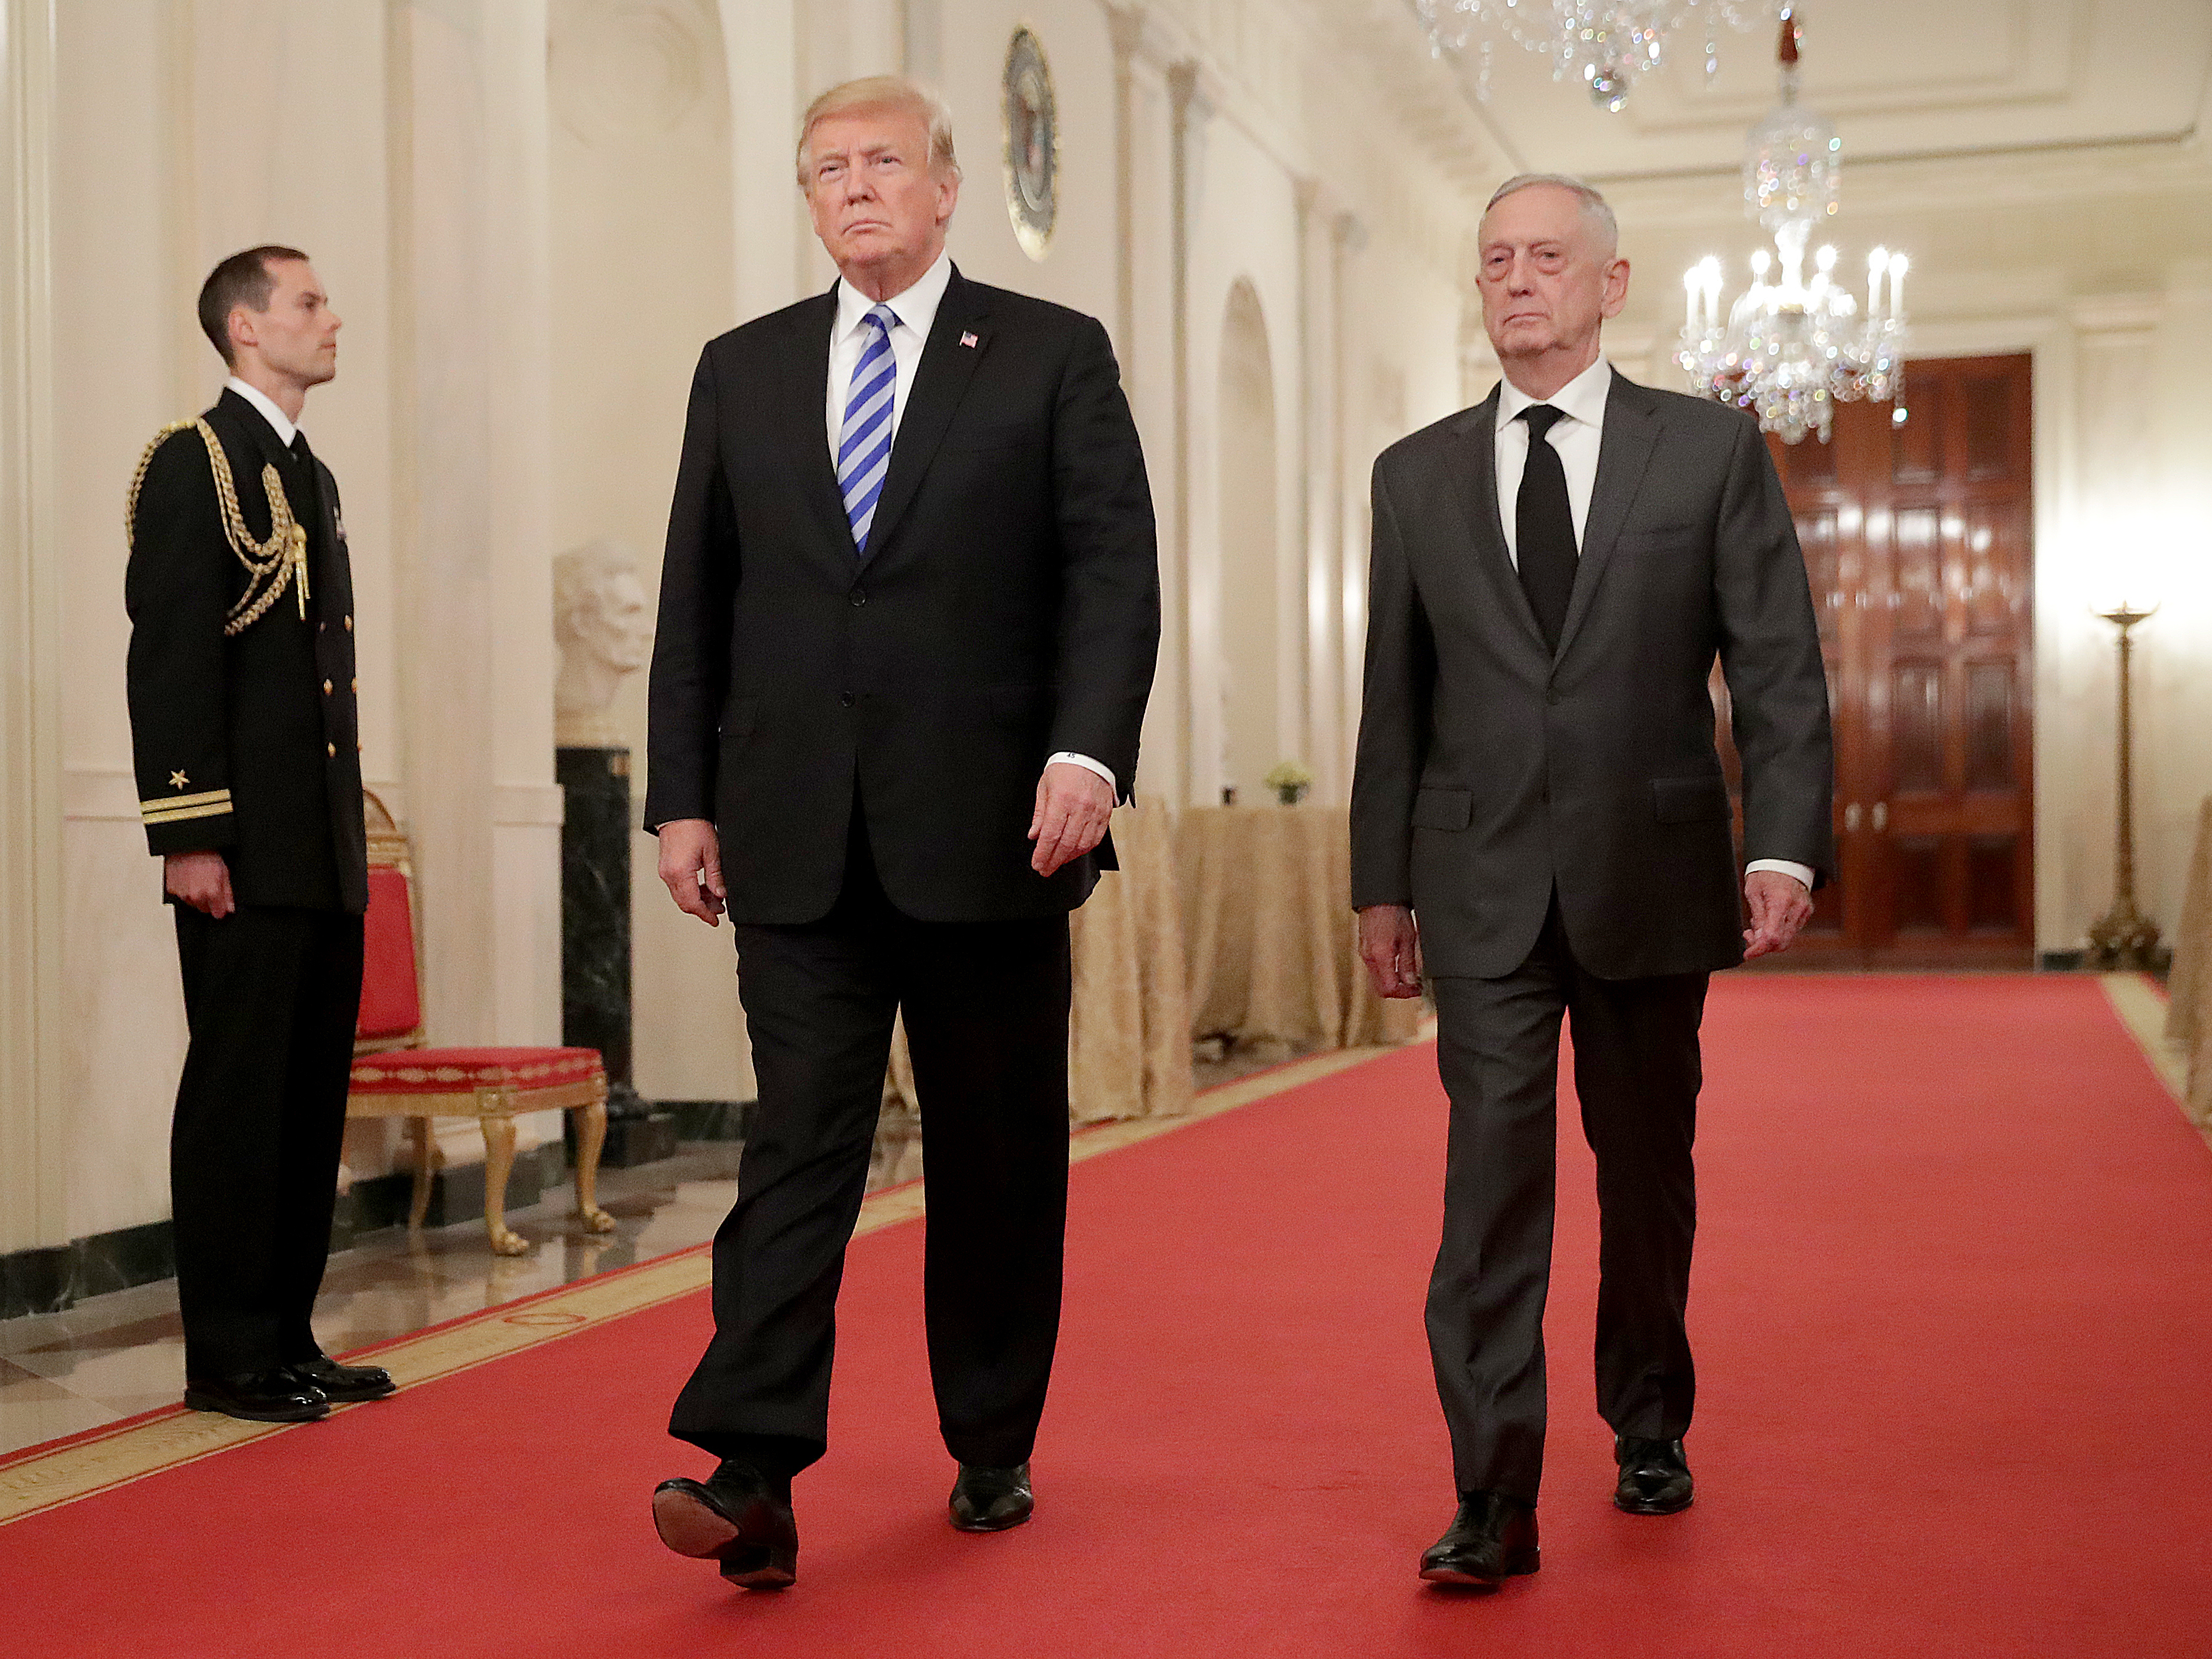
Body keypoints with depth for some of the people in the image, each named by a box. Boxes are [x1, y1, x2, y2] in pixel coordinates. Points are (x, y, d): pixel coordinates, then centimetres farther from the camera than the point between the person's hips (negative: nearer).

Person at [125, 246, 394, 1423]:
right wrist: (188, 835, -19)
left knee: (313, 1096, 10)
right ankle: (228, 1357, 5)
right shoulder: (195, 463, -6)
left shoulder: (310, 477, 20)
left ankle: (287, 1339, 18)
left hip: (325, 855, 9)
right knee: (239, 1094, -3)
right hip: (244, 858, -8)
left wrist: (352, 836, 17)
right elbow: (168, 660, -13)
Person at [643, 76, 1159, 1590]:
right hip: (798, 837, 2)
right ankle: (750, 1476, -9)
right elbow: (696, 601, 13)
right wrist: (682, 797, 5)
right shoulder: (743, 371, 14)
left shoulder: (1053, 357, 5)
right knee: (798, 1140, -6)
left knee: (1001, 1154, 8)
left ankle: (994, 1450, 23)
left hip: (990, 826, -1)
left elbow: (1114, 571, -4)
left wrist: (1089, 750, -18)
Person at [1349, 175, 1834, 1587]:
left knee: (1649, 1177, 12)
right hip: (1484, 889, 1)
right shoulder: (1418, 474, 9)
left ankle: (1649, 1433, 32)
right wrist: (1384, 882, 7)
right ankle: (1495, 1502, -6)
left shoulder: (1713, 450, 3)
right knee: (1494, 1176, -7)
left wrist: (1786, 845, -13)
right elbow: (1396, 696, 10)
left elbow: (1780, 666, -1)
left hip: (1652, 876, 0)